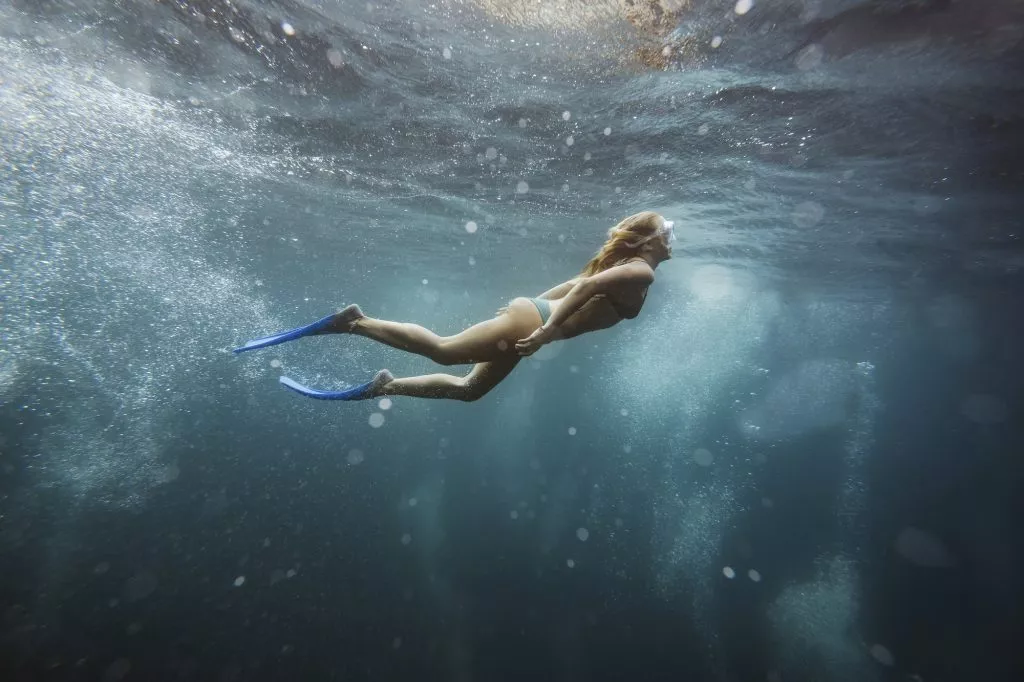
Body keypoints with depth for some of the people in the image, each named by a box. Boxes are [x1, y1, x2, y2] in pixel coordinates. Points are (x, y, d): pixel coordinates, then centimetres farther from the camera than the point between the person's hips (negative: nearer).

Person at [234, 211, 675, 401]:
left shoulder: (618, 267, 28)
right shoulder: (641, 271, 0)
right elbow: (585, 286, -20)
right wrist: (548, 329, -25)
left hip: (532, 312, 9)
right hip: (533, 319, -9)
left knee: (469, 389, 12)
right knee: (443, 350, -12)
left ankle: (386, 386, 16)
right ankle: (354, 323, -7)